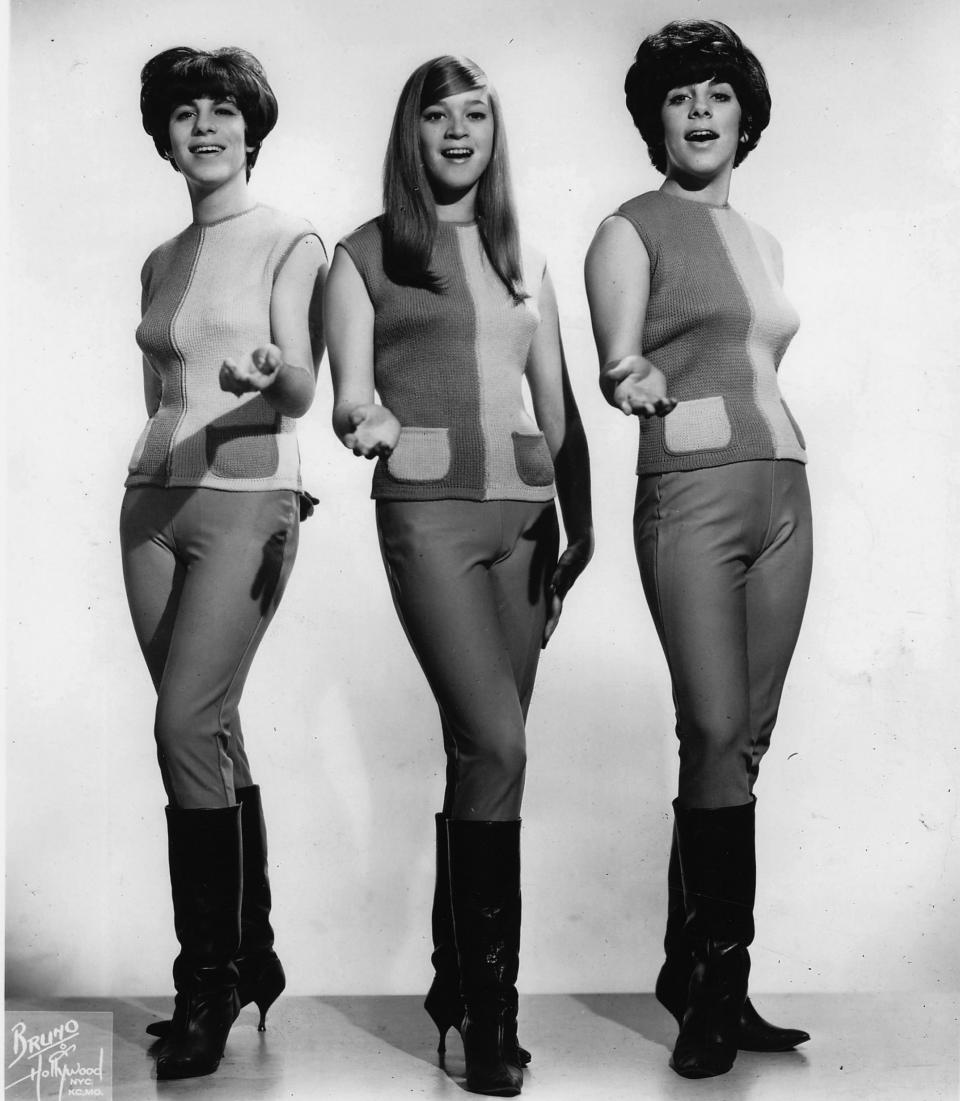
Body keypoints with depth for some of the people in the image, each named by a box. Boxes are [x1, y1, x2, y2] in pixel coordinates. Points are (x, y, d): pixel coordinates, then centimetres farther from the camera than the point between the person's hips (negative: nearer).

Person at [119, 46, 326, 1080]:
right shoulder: (161, 263, 17)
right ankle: (252, 958, 17)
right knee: (213, 734, 5)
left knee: (186, 724, -15)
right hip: (153, 500, 6)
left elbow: (301, 390, -12)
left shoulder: (290, 243, 0)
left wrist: (273, 370, -33)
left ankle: (208, 985, -5)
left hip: (247, 502, -5)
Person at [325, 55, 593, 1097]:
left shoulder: (523, 261, 18)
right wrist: (366, 419, -27)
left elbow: (558, 408, 15)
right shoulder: (366, 254, 6)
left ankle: (454, 975, 22)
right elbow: (348, 399, -3)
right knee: (495, 744, -17)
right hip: (430, 510, -5)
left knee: (481, 748, 7)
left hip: (524, 513, 5)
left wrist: (580, 523, 4)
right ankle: (489, 1010, -7)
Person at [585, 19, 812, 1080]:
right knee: (716, 731, -13)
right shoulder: (631, 232, 3)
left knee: (744, 741, 3)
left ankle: (692, 972, 11)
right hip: (691, 489, -6)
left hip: (782, 489, 6)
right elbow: (616, 370, -3)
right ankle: (720, 973, -1)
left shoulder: (762, 242, 21)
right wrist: (639, 383, -20)